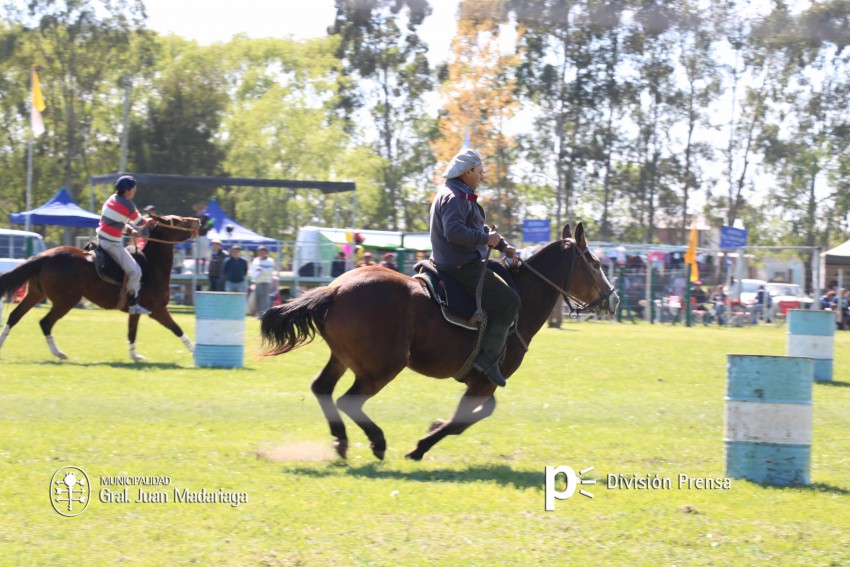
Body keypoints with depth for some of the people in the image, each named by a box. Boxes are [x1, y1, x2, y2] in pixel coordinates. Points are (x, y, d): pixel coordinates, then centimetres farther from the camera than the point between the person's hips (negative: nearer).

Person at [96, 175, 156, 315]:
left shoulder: (112, 199, 12)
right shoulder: (127, 204, -14)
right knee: (135, 271, -8)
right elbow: (139, 222, -1)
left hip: (101, 239, 10)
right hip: (111, 243, -10)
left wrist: (130, 229, 10)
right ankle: (132, 305, -2)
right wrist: (149, 221, 20)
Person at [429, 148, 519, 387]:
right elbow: (454, 231, -30)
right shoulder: (453, 198, -16)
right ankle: (487, 358, -15)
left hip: (461, 264, 11)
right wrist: (487, 239, -22)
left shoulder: (462, 197, 20)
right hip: (461, 267, -11)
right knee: (509, 300, -14)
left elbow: (479, 228, 26)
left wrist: (503, 246, 15)